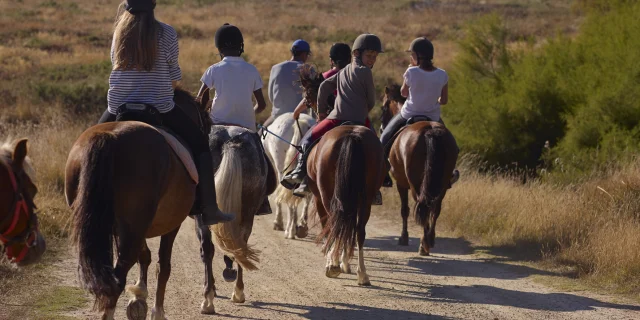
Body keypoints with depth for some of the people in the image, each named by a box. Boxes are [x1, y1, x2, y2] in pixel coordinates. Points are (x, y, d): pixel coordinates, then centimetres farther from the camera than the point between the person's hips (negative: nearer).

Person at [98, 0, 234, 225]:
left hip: (118, 108, 3)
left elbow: (117, 67, 12)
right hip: (160, 109, -3)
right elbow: (173, 76, 0)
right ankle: (209, 210, 2)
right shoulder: (166, 34, -5)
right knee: (200, 145, 10)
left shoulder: (120, 32, 4)